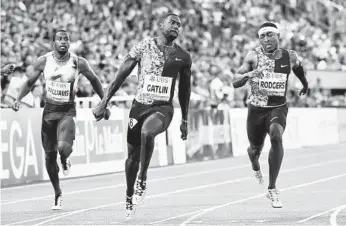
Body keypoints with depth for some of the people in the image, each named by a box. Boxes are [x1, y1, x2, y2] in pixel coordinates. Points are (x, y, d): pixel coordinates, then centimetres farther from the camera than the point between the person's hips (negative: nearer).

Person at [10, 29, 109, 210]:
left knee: (63, 147, -28)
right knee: (50, 155, 6)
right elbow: (30, 82, 8)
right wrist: (18, 99, -7)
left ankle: (65, 160, 12)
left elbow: (94, 81, 5)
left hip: (68, 111, -3)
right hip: (49, 110, 3)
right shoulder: (43, 61, -4)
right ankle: (57, 194, 25)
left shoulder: (79, 63, -10)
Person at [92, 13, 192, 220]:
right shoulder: (143, 47, -2)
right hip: (140, 106, 1)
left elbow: (185, 89, 14)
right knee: (133, 157, 6)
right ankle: (129, 197, 28)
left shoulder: (183, 57, 2)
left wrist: (185, 120, 17)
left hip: (163, 108, -1)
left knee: (147, 133, -34)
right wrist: (104, 102, -2)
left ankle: (142, 179, -16)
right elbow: (122, 75, 2)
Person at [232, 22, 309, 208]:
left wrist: (305, 84, 36)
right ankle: (255, 167, 56)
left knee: (276, 137, -29)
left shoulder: (290, 57, -5)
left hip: (278, 108, 0)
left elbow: (298, 67, 20)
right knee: (255, 149, 13)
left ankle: (272, 189, -22)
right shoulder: (254, 57, -11)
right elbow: (235, 83, -17)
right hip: (256, 109, 0)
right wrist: (248, 75, -37)